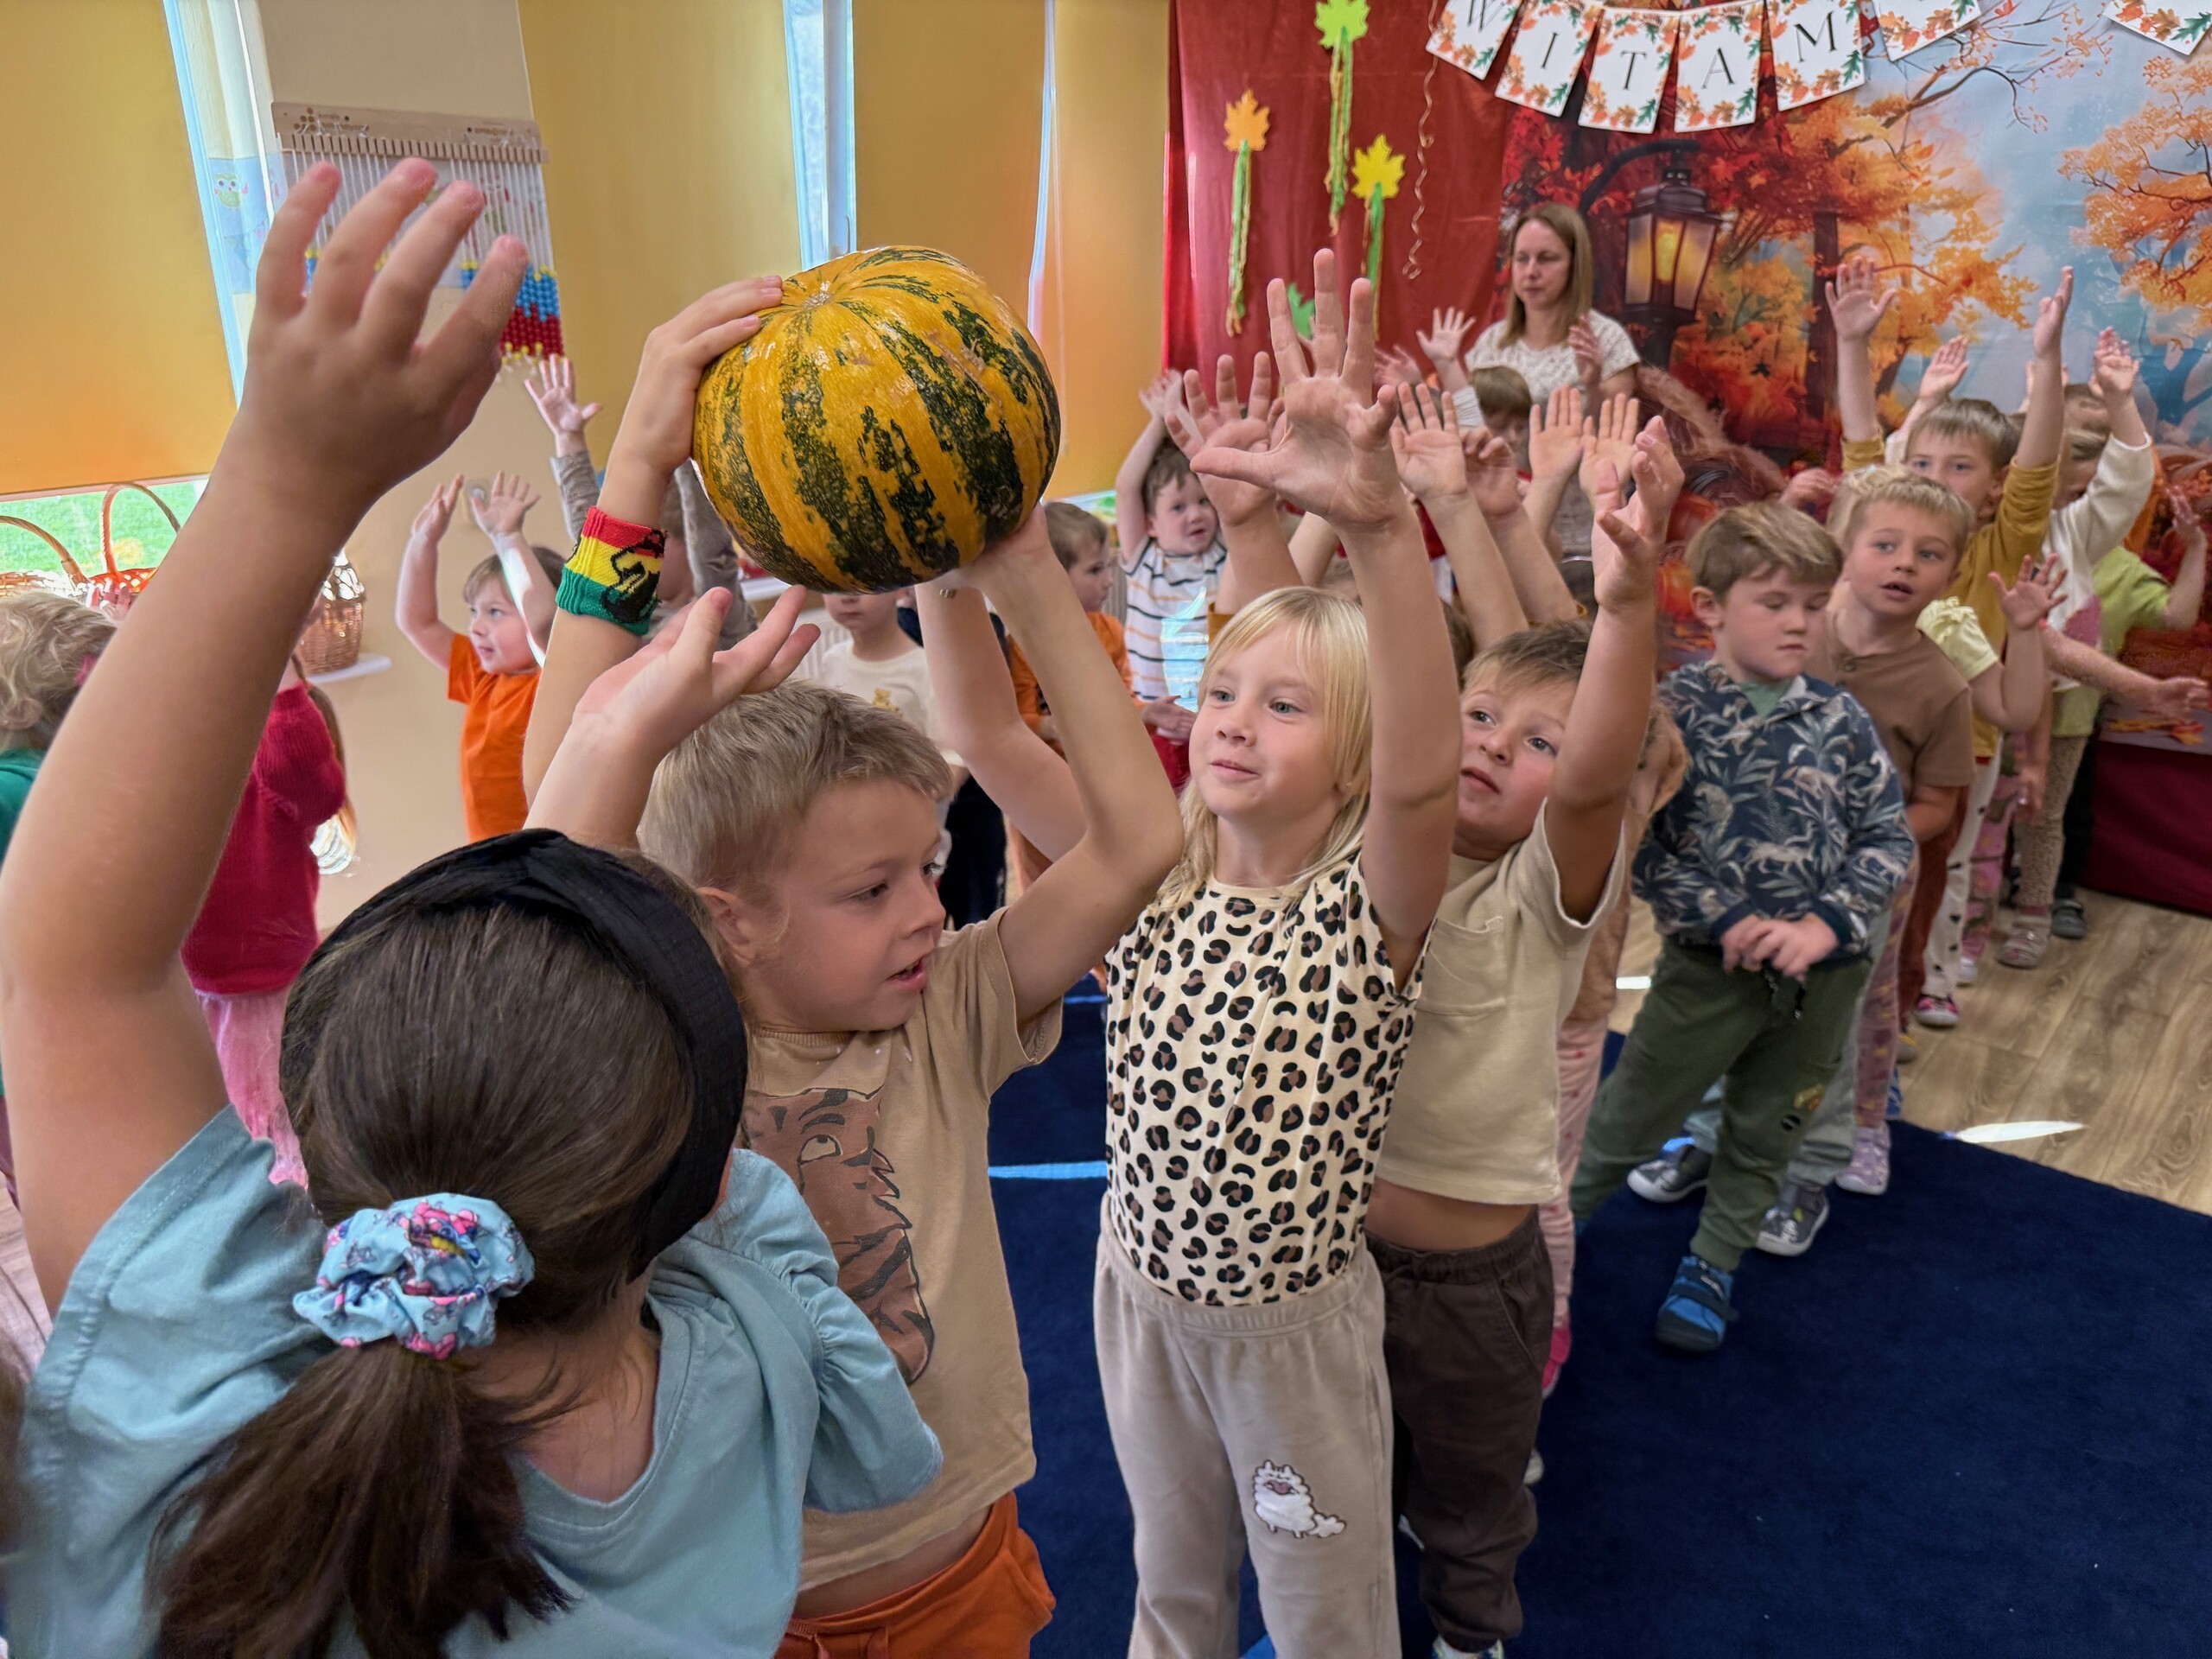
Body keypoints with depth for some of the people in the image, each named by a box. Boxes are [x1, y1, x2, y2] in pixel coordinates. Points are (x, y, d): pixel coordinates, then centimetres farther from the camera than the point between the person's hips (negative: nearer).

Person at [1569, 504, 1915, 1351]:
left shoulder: (1838, 717, -2)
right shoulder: (1673, 708, -12)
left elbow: (1889, 835, 0)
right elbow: (1636, 841, -16)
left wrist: (1828, 923, -15)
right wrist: (1725, 923, -22)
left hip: (1825, 970, 4)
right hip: (1711, 962, -3)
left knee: (1767, 1128, 19)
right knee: (1631, 1117, 8)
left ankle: (1714, 1260, 40)